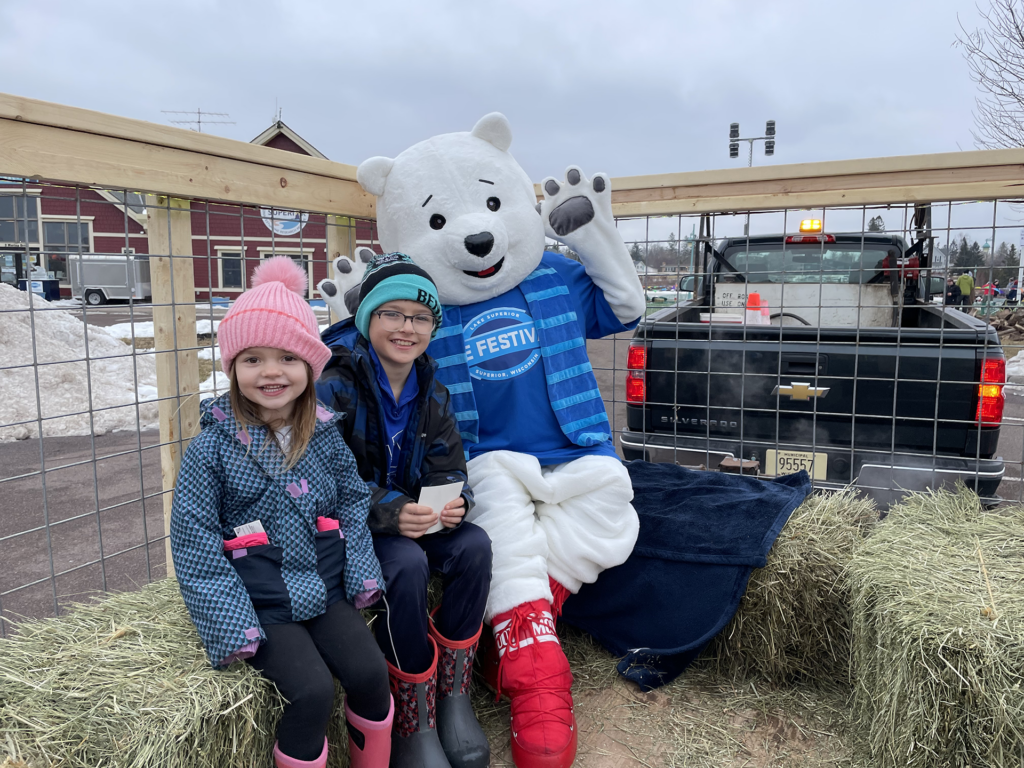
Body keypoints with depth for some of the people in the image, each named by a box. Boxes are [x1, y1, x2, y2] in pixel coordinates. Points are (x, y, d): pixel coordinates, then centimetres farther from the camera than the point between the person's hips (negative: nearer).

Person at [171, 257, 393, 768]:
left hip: (327, 590, 4)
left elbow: (352, 501, 11)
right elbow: (196, 539, -8)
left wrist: (361, 574, 0)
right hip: (261, 603, -3)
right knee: (311, 689, -18)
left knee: (370, 672, -9)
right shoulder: (211, 448, -8)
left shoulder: (325, 436, 2)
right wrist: (230, 621, -13)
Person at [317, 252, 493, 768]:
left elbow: (447, 467, 3)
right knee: (406, 564, -32)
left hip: (414, 517, 6)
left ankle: (454, 695, -6)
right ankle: (414, 723, -14)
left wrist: (454, 502, -21)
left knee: (474, 545, -21)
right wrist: (388, 511, -32)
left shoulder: (432, 393, 5)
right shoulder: (335, 385, -14)